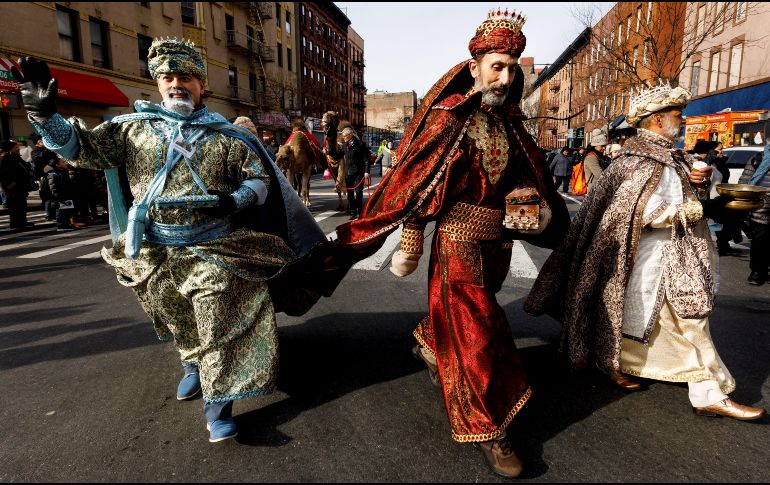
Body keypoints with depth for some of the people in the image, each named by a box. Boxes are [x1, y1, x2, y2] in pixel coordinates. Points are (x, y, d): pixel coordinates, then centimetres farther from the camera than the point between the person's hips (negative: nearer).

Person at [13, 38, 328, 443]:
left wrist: (235, 201, -18)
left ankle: (217, 403, 4)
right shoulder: (134, 128, 4)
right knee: (178, 320, 20)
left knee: (219, 324, -5)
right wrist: (44, 114, -13)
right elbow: (82, 147, 3)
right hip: (156, 252, 3)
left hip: (214, 250, -2)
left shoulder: (226, 136, -1)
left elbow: (261, 178, 0)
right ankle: (194, 365, 46)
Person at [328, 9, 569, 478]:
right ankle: (486, 428, 14)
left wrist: (529, 197, -6)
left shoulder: (509, 122, 7)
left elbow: (527, 174, 16)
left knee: (458, 311, 23)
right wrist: (410, 245, -16)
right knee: (475, 328, -1)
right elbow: (416, 181, -14)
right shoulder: (447, 119, -12)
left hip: (496, 239, 7)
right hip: (459, 240, -7)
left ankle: (428, 344, 54)